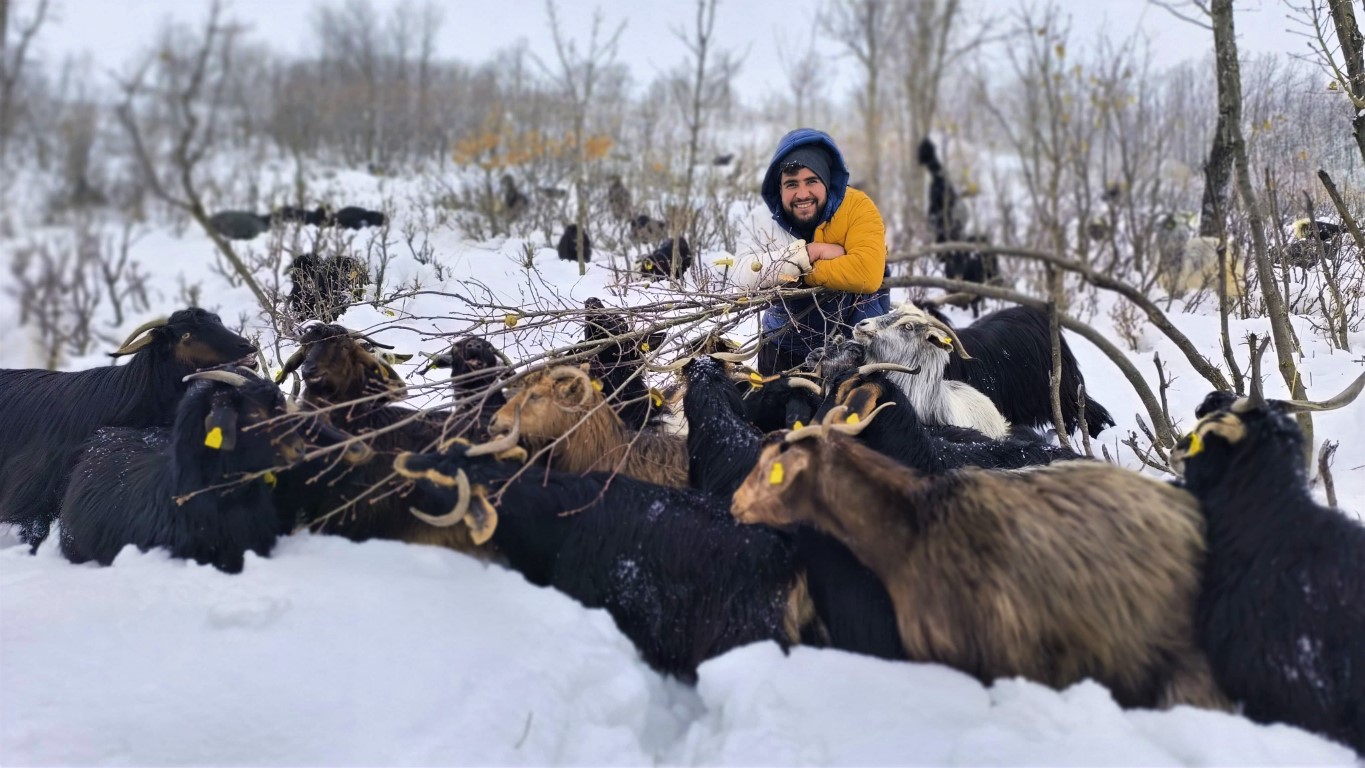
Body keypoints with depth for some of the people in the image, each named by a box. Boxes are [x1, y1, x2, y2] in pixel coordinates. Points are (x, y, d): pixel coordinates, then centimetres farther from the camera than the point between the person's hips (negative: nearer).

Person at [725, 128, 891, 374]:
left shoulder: (856, 207, -16)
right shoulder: (761, 219, -8)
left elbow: (868, 274, -30)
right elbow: (744, 276, -23)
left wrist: (800, 273, -21)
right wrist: (810, 252, -27)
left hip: (857, 342, -2)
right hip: (787, 345, 2)